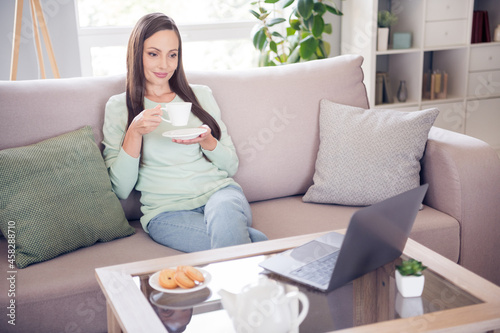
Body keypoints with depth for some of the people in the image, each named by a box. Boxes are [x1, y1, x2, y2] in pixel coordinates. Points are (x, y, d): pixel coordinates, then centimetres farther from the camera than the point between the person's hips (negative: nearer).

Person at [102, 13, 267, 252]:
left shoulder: (201, 95, 15)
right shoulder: (118, 107, 8)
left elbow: (231, 166, 15)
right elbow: (120, 189, 1)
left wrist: (206, 140, -6)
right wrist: (135, 132, -12)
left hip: (219, 190, 3)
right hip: (167, 211, -3)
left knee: (224, 213, -36)